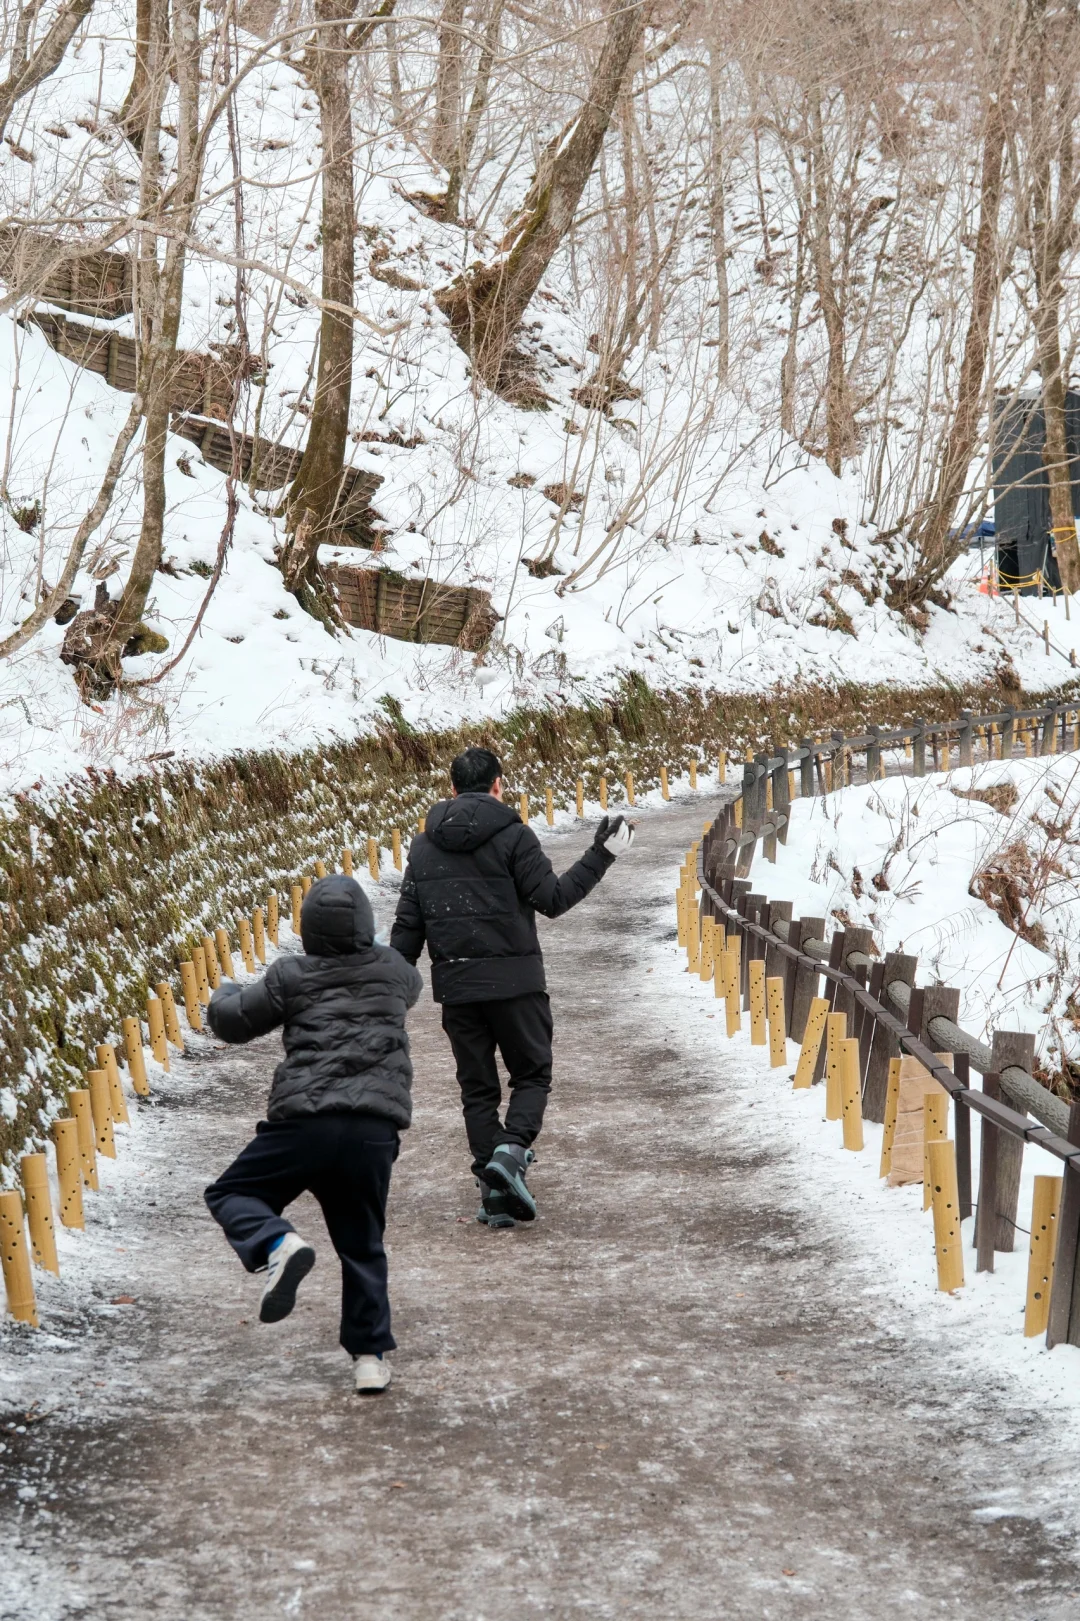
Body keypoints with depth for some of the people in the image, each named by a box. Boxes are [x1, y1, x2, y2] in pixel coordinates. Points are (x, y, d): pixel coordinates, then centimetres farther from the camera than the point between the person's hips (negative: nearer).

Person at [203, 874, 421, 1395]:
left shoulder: (290, 978, 3)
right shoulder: (391, 970, 12)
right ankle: (370, 1356, 13)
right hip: (374, 1129, 3)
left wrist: (224, 993, 37)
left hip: (303, 1122, -3)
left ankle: (277, 1243, -16)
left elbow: (232, 1021, 14)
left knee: (229, 1194, 14)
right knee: (361, 1246, 17)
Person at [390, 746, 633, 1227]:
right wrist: (602, 855, -3)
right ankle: (510, 1151, -15)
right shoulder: (512, 835, -6)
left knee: (477, 1088, 10)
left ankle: (494, 1191, 5)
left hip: (454, 985, 4)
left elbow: (408, 926, 8)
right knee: (532, 1075, 10)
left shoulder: (423, 844, 9)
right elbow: (553, 899, -9)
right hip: (514, 981, -4)